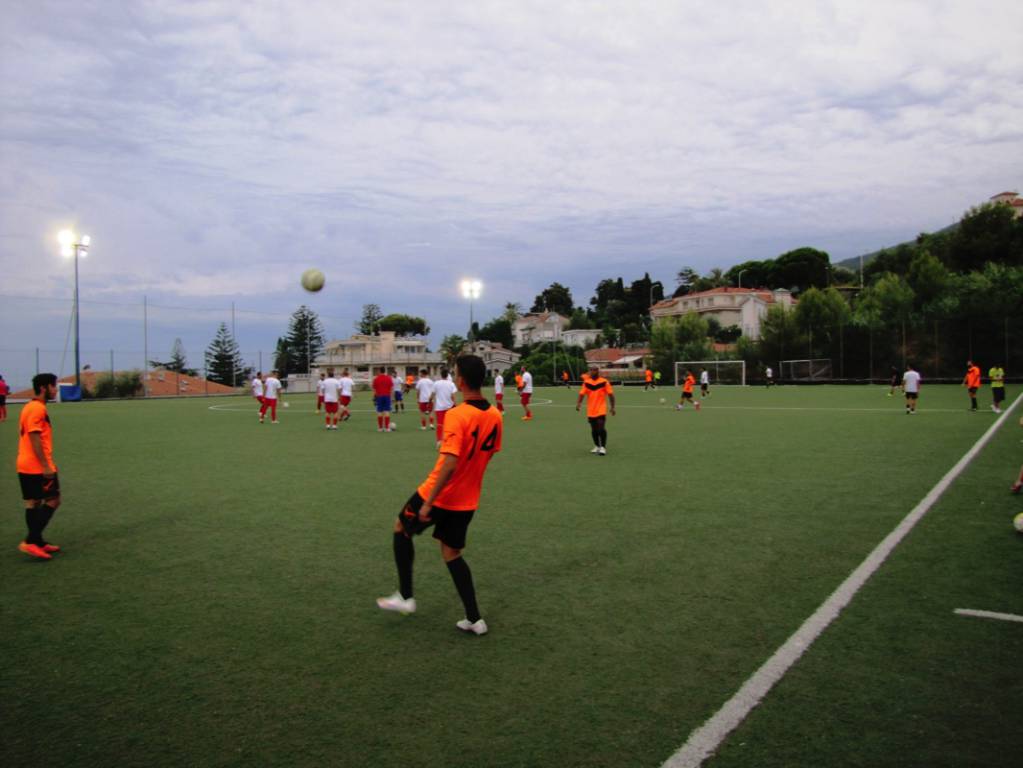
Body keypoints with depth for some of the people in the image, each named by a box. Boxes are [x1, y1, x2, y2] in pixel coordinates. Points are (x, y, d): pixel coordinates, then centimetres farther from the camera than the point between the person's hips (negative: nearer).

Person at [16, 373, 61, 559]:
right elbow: (34, 438, -21)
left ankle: (36, 541, 18)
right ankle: (30, 541, -7)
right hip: (38, 467, -10)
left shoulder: (30, 407, 16)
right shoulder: (38, 408, -15)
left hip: (26, 466, 10)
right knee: (53, 501, -5)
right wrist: (46, 466, -21)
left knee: (33, 503, 12)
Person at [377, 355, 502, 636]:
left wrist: (428, 503, -23)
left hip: (440, 495, -6)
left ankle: (405, 597, 23)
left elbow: (450, 464, -29)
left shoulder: (457, 415, -24)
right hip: (467, 499, 6)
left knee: (401, 529, 19)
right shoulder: (495, 416, -2)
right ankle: (474, 619, 15)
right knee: (451, 553, 18)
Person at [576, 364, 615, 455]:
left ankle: (603, 447, -5)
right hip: (590, 411, 4)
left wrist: (612, 407, -2)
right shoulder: (586, 382, 3)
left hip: (601, 410, -4)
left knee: (601, 428, -15)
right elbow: (582, 394, -2)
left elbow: (610, 394, -1)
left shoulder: (604, 382, -5)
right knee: (594, 430, 12)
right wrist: (578, 403, -19)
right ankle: (597, 446, 29)